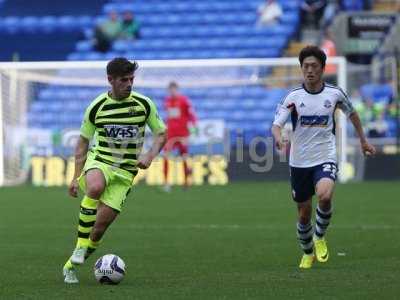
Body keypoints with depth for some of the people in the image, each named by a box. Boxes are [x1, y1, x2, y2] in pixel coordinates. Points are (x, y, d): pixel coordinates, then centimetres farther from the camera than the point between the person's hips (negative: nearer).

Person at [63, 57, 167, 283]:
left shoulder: (144, 104, 0)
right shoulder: (97, 107, -1)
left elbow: (162, 134, 9)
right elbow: (83, 142, 10)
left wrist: (150, 155, -10)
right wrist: (77, 177, 5)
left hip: (125, 171, 1)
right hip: (99, 161, -1)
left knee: (101, 224, -11)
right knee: (95, 188, -38)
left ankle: (72, 265, 10)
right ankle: (81, 246, -23)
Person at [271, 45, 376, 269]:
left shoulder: (335, 94, -2)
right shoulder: (293, 97, -5)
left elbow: (352, 113, 18)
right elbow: (277, 124, -13)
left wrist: (363, 140, 23)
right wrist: (279, 139, -35)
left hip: (325, 159, -1)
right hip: (299, 162, 1)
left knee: (325, 196, -30)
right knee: (304, 214, 7)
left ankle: (320, 237, -3)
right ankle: (308, 253, 34)